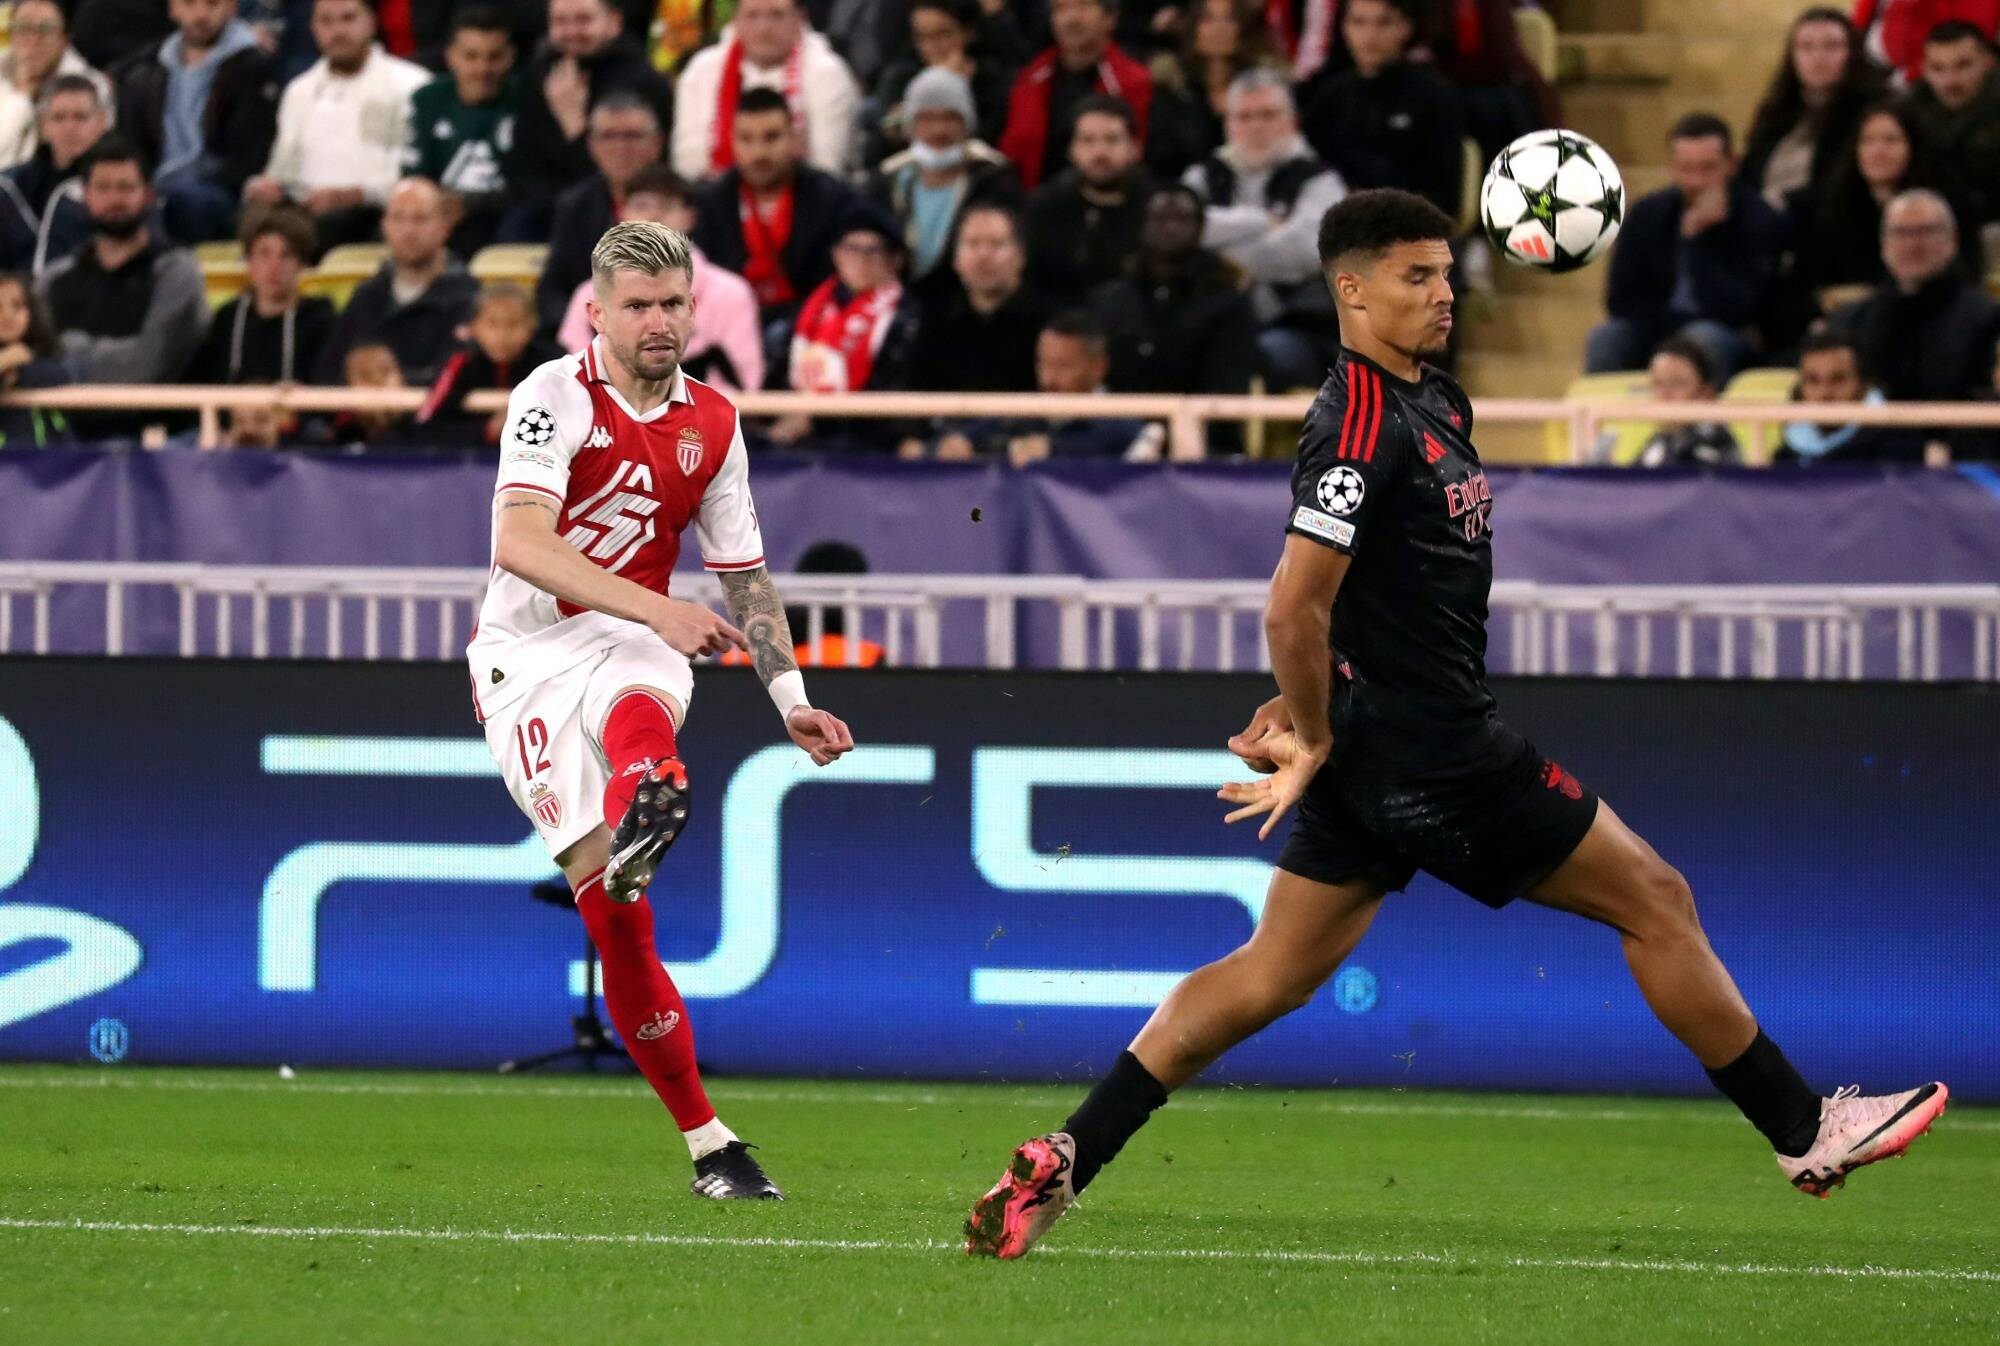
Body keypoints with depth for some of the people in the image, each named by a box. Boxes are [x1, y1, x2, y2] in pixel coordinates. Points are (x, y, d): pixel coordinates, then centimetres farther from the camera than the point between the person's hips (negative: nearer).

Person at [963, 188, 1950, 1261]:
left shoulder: (1433, 400, 12)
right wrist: (1315, 736, -10)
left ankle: (1060, 1164, 6)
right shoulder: (1361, 424, -19)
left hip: (1369, 748, 10)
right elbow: (1294, 607, -23)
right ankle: (1804, 1134, 14)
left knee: (1271, 975, 10)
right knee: (1654, 900, 2)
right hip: (1431, 755, -10)